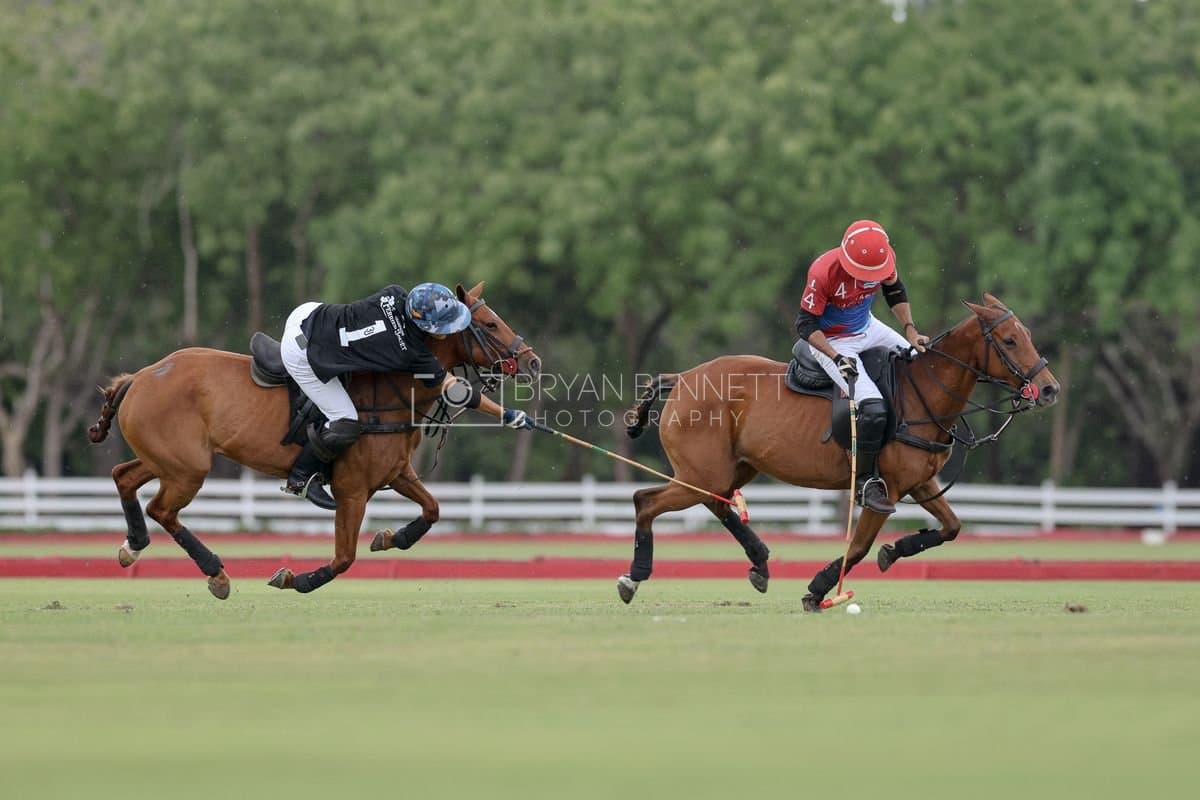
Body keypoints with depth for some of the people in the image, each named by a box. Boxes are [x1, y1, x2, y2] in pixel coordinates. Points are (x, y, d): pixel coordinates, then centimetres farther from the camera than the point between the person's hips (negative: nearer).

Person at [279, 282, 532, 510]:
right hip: (302, 358, -7)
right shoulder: (415, 356, -20)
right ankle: (301, 478, 20)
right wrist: (505, 414, -4)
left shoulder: (395, 295, -10)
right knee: (346, 427, 1)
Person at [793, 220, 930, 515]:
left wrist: (910, 330, -4)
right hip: (832, 341, -7)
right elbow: (806, 324, -22)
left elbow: (895, 291, 7)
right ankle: (867, 483, -9)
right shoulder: (823, 273, -32)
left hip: (868, 328, 7)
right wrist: (838, 358, -33)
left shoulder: (885, 256, -16)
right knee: (873, 409, -23)